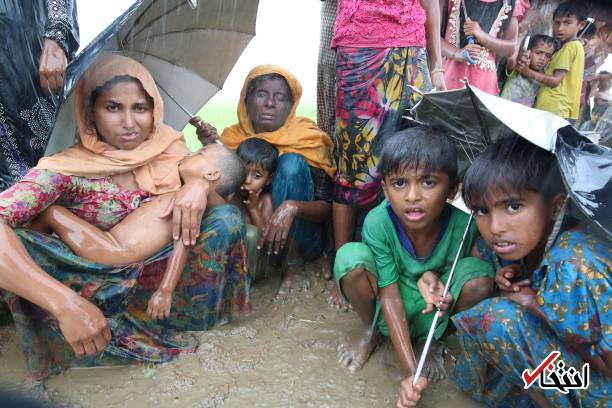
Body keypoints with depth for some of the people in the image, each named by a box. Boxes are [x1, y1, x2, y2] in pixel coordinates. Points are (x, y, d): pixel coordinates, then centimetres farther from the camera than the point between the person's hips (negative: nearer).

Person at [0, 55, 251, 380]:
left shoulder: (167, 146, -7)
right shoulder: (65, 170, -19)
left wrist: (199, 185, -27)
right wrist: (66, 303, -45)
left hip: (163, 275, 3)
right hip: (102, 292, -2)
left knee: (227, 217, -20)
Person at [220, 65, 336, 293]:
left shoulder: (307, 138, -10)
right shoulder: (233, 139, -2)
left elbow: (326, 208, -13)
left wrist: (293, 207, -35)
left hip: (299, 238, -1)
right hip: (254, 240, 2)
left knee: (291, 163, -24)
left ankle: (294, 264, -16)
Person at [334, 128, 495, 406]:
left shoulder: (462, 223, -26)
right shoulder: (377, 223, -30)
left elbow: (454, 271, -4)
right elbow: (390, 296, -25)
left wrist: (432, 277, -29)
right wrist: (410, 371, -31)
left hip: (434, 307, 1)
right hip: (388, 305, -1)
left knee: (480, 275, -28)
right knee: (350, 257, -31)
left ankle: (433, 338, 3)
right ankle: (371, 331, 3)